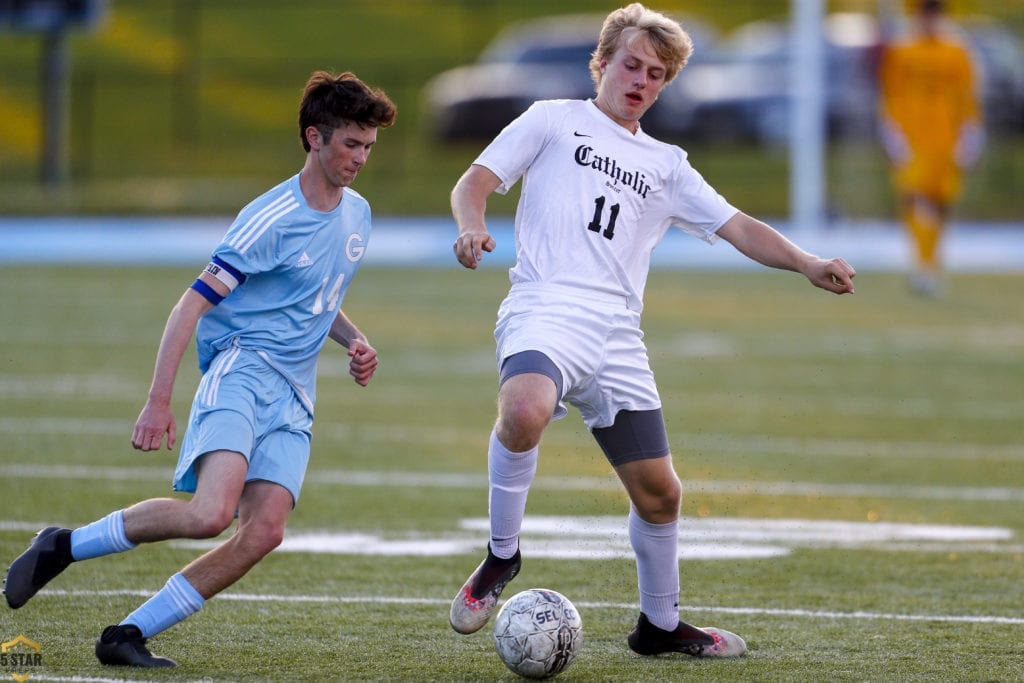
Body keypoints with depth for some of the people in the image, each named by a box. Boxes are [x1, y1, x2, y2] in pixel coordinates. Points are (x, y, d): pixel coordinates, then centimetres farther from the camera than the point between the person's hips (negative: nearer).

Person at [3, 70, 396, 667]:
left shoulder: (357, 214, 14)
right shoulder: (271, 220, -10)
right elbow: (194, 304, -10)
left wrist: (354, 340, 11)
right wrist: (159, 401, -16)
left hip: (295, 397, 7)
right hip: (241, 370, -7)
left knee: (264, 531, -15)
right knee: (210, 513, -29)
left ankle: (129, 636, -6)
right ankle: (64, 546, -8)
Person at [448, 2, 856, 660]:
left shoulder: (666, 166, 24)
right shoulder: (553, 120, 13)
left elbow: (737, 227, 21)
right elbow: (476, 182, 7)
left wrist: (808, 264, 4)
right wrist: (474, 226, -17)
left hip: (617, 339, 5)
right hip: (544, 312, -5)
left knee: (658, 488, 6)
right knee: (525, 411, -37)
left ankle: (661, 624, 27)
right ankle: (503, 555, -16)